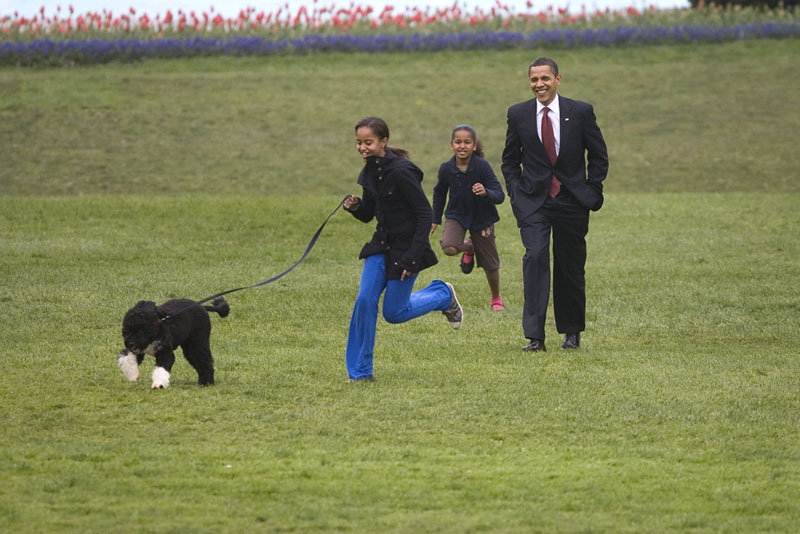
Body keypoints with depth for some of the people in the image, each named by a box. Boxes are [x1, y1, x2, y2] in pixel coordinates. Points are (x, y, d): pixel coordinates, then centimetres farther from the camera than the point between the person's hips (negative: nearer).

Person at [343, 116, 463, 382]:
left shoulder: (401, 171, -22)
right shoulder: (370, 172, 3)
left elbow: (425, 213, -19)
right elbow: (367, 214, 14)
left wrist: (413, 256, -22)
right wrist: (354, 205, -11)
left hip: (406, 247, -7)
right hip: (382, 244, 7)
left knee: (393, 312, 1)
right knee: (365, 301, -6)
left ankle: (443, 295, 26)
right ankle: (360, 371, 2)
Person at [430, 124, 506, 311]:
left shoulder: (482, 166, -22)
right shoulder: (446, 169, -13)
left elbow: (500, 196, -23)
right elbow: (439, 192, 8)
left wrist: (486, 193, -45)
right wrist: (435, 219, 14)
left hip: (482, 217, -2)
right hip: (457, 215, 2)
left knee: (490, 264, 7)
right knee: (448, 248, -27)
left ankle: (496, 299, 35)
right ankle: (468, 248, 11)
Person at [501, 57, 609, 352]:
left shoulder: (581, 112, -2)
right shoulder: (518, 114, 2)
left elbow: (599, 157, 6)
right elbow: (510, 160, 12)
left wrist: (591, 194, 0)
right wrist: (516, 194, 1)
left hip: (572, 200, 0)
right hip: (533, 201, 0)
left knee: (571, 267, 8)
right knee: (535, 257, -18)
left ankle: (571, 332, 27)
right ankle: (535, 336, -22)